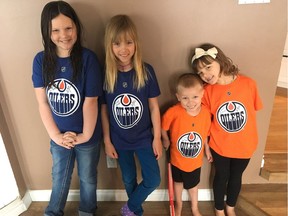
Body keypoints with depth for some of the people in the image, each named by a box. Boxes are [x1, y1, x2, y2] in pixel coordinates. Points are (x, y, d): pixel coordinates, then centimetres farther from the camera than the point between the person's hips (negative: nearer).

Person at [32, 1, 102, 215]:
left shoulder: (88, 58, -19)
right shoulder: (41, 60, -9)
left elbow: (90, 102, -17)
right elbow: (43, 103, -7)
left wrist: (85, 135, -12)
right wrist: (56, 135, -9)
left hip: (87, 136, -2)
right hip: (59, 136, 2)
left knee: (88, 178, 21)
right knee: (59, 178, 25)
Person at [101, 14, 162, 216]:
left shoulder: (146, 71, -14)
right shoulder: (105, 74, -12)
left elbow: (154, 107, -7)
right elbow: (104, 110, -4)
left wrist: (157, 138, -4)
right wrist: (107, 141, -1)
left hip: (144, 138, 0)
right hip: (119, 140, 1)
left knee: (153, 180, 6)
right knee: (129, 179, 20)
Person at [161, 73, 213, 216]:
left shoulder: (206, 113, -20)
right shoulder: (174, 112, -32)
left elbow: (205, 133, -4)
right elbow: (163, 126, -13)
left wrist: (207, 150, 7)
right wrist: (166, 141, -2)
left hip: (195, 159, 2)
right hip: (177, 158, -1)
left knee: (193, 184, 26)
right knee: (178, 181, 26)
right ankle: (178, 204, 56)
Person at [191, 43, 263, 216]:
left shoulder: (248, 84, -16)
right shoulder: (208, 92, -16)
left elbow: (254, 111, -2)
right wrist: (209, 141, -9)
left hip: (244, 145, 1)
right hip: (219, 145, -1)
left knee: (236, 177, 23)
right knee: (221, 176, 19)